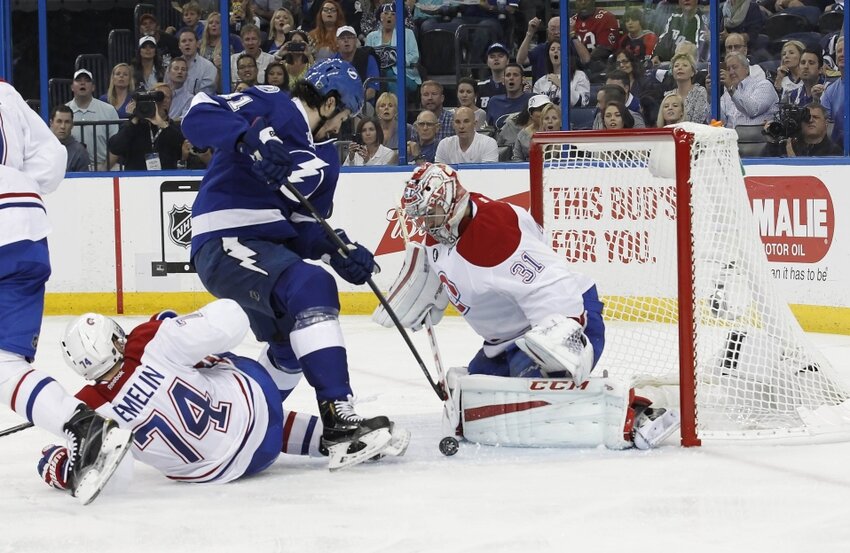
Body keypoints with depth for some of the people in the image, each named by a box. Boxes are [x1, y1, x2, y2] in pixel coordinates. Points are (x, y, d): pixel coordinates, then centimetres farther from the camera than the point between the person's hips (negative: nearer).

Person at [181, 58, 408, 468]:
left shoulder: (325, 158, 18)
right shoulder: (269, 107, -6)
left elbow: (305, 226, 14)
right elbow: (199, 117, -19)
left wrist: (339, 250, -6)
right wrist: (250, 137, -35)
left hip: (268, 247, 10)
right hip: (226, 244, -10)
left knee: (292, 352, 21)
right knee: (311, 287, -31)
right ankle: (338, 423, -37)